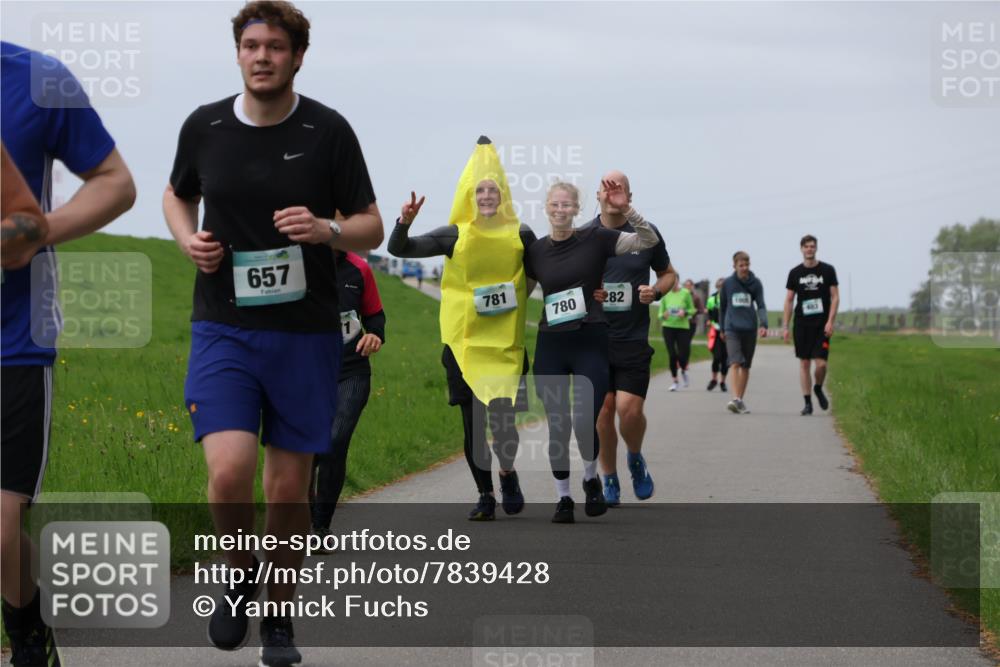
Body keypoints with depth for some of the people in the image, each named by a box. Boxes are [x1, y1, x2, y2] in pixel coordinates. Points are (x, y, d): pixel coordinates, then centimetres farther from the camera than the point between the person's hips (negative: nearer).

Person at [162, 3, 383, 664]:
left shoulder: (328, 131, -3)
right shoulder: (203, 126, 2)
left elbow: (372, 229, 2)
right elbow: (178, 195, 21)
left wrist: (326, 229, -19)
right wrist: (188, 238, -1)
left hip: (306, 333, 0)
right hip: (223, 329, 0)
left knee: (290, 489, 5)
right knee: (230, 473, -17)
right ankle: (242, 578, 13)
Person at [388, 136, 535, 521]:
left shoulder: (521, 236, 2)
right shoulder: (455, 237, 0)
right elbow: (398, 249, -3)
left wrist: (516, 296, 5)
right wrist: (404, 223, -21)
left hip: (506, 342, -1)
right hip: (464, 341, 1)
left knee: (502, 418, -11)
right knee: (473, 424, 4)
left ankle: (508, 474, 19)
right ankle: (485, 496, 19)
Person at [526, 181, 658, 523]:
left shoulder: (595, 238, -2)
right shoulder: (535, 251, 6)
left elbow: (650, 240, -7)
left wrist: (626, 210, -20)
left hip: (591, 342, -2)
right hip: (551, 344, 2)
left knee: (585, 421, -12)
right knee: (558, 425, 3)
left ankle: (591, 478, 17)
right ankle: (563, 497, 18)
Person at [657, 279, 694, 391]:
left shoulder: (685, 293, -1)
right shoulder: (665, 294, 2)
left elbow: (692, 310, 6)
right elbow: (661, 312, 8)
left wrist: (685, 312, -14)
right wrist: (663, 316, -15)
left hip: (683, 326, -1)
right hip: (668, 327, 1)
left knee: (682, 354, -3)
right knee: (672, 355, -2)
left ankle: (683, 371, 32)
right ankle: (675, 381, 11)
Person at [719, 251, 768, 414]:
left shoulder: (755, 283, 4)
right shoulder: (727, 283, 4)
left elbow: (761, 305, 1)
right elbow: (722, 307, 14)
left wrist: (763, 324, -15)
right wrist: (722, 329, 16)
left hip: (750, 328, 2)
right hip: (732, 328, -2)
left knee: (745, 366, 9)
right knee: (735, 363, -17)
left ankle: (741, 400, 18)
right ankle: (736, 399, -26)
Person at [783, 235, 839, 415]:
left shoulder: (827, 270, 3)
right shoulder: (795, 273, 7)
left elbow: (835, 297, 2)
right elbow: (789, 300, 8)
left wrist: (830, 322, -8)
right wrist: (785, 326, 2)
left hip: (822, 325, -1)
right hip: (802, 324, 2)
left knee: (821, 363, -10)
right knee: (804, 363, 1)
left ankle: (818, 389, 20)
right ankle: (807, 402, 9)